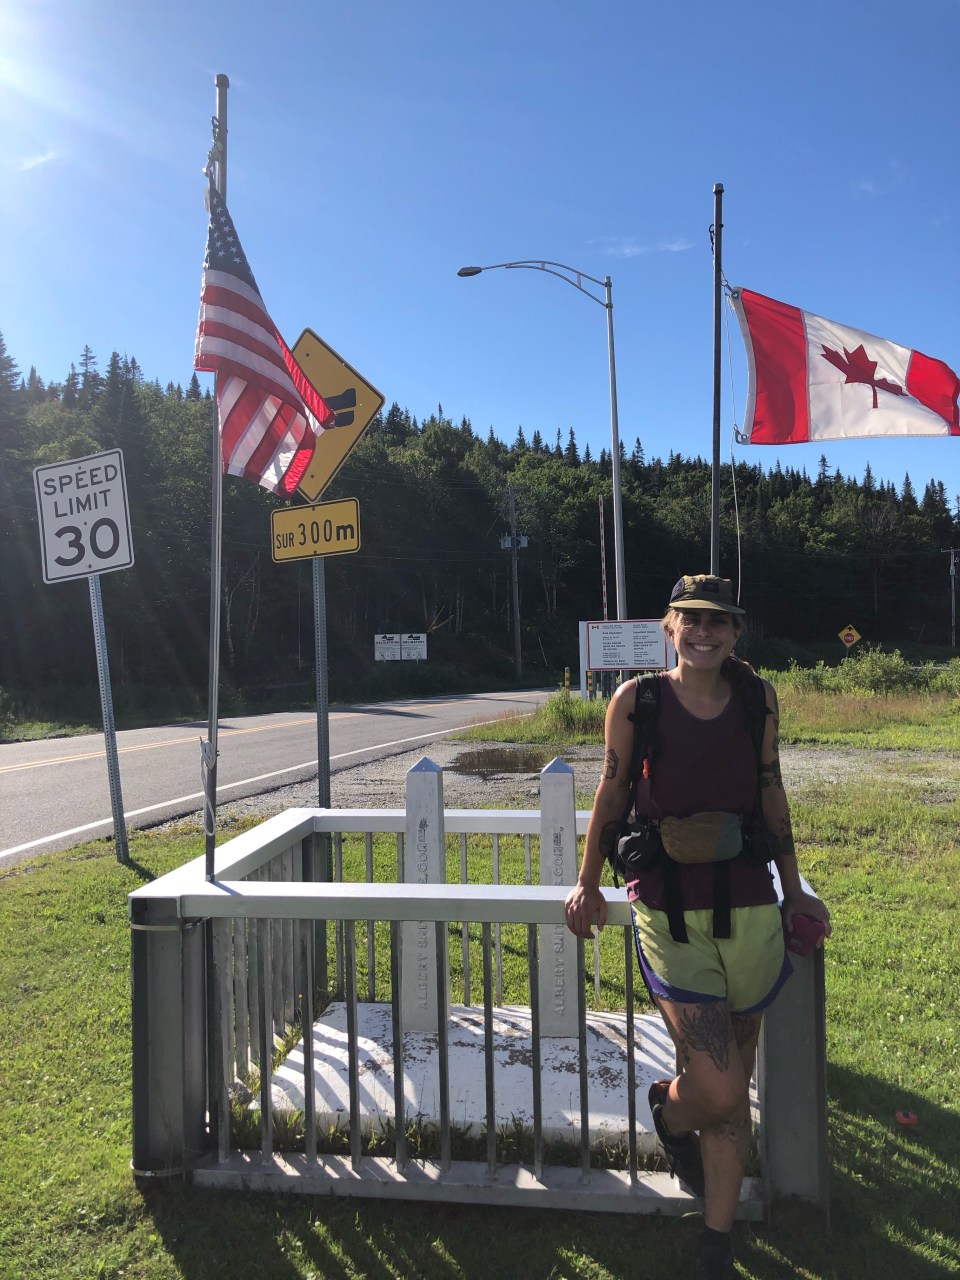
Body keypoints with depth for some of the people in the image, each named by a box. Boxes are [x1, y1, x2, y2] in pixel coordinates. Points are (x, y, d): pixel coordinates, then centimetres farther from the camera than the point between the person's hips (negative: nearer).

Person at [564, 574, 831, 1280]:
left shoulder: (758, 697, 2)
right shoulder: (636, 701, -5)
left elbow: (772, 795, 11)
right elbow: (613, 795, 4)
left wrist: (795, 890, 15)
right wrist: (588, 884, 7)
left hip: (751, 908, 3)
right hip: (670, 910, -3)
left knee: (734, 1089, 14)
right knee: (720, 1092, -8)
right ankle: (669, 1107, 31)